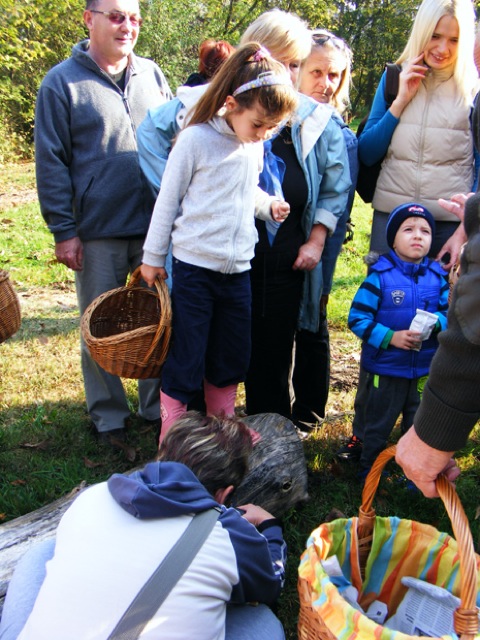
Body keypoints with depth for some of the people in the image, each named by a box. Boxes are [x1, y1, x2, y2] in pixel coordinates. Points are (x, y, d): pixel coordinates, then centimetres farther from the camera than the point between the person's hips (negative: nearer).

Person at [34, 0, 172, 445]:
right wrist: (63, 231, -7)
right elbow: (51, 163, -3)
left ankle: (157, 408, 28)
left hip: (156, 225, 4)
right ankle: (108, 418, 24)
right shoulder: (62, 83, -2)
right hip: (98, 232, -3)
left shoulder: (152, 76, 10)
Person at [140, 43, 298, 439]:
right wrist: (154, 257, 0)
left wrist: (268, 205, -1)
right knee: (185, 361, 1)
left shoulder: (256, 145, 5)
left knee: (231, 359, 15)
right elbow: (168, 200, -5)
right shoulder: (195, 140, -12)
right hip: (194, 267, -6)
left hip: (238, 268, 6)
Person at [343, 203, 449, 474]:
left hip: (425, 369, 3)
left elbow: (449, 311, 1)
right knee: (376, 424, 15)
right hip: (385, 369, -3)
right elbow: (357, 318, -15)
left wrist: (435, 323, -21)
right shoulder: (380, 276, -13)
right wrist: (389, 337, -24)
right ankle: (370, 469, 37)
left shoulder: (438, 276, -1)